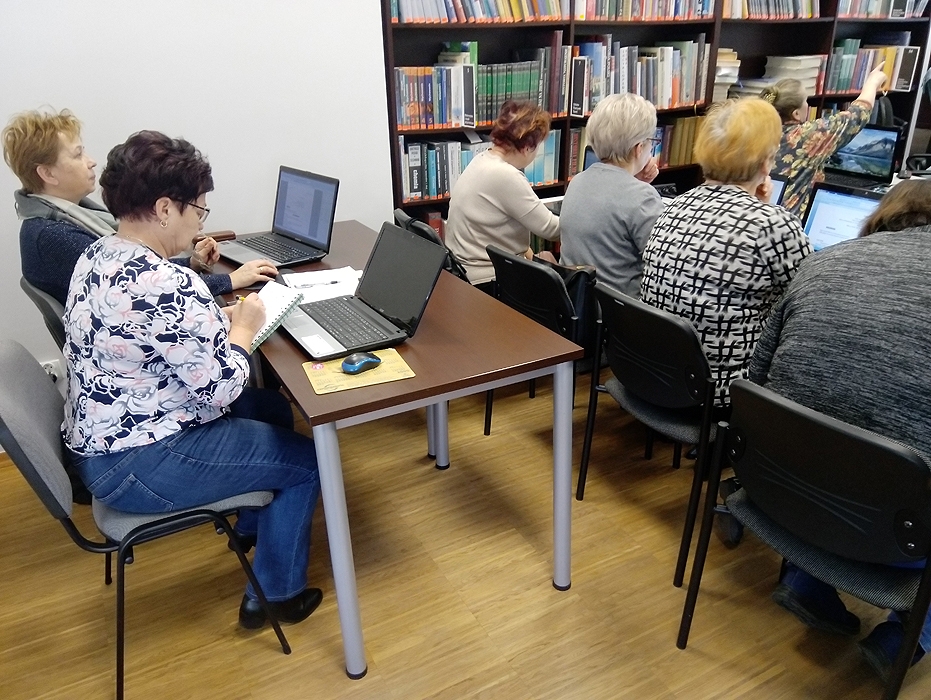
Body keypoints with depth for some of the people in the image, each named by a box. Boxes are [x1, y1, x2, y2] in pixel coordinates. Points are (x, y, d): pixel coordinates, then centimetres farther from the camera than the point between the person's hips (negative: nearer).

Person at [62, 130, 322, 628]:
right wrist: (243, 328, -9)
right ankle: (275, 596, 19)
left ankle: (251, 527, 40)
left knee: (272, 408, 21)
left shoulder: (97, 256, 3)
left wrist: (220, 318, 2)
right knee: (306, 459, 3)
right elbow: (220, 391, -24)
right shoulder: (169, 285, -29)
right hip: (135, 466, -10)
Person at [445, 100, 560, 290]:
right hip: (484, 282, -9)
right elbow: (548, 228, -18)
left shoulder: (483, 160, 5)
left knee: (547, 259, 20)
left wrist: (523, 250, 2)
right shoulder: (505, 176, -24)